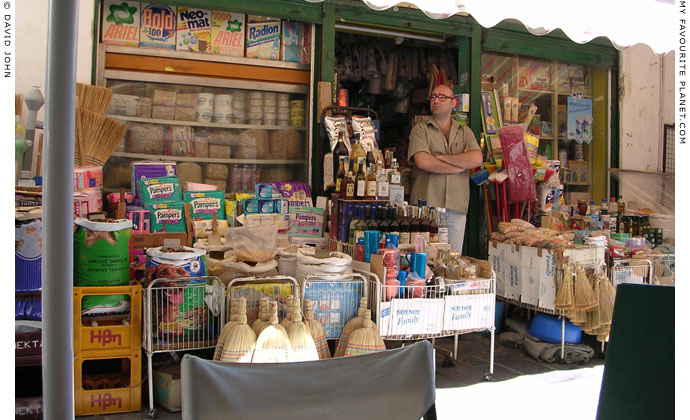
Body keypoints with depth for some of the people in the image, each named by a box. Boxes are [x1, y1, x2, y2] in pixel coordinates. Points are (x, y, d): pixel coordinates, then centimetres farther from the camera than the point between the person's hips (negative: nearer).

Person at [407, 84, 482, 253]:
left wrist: (439, 157, -6)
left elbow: (476, 159, -3)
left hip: (457, 207, 3)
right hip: (426, 203, -2)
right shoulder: (420, 129, 7)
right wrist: (462, 164, -3)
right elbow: (422, 161, -11)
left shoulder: (465, 132, 15)